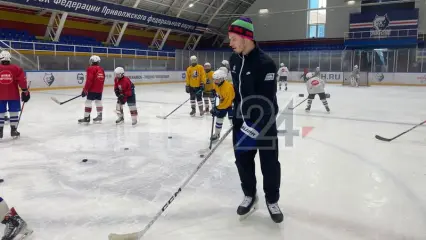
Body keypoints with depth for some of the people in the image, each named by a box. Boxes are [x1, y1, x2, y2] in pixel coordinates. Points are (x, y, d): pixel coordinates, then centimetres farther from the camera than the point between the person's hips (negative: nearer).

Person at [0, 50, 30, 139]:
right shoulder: (16, 69, -2)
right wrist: (25, 91, 0)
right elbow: (22, 81, -6)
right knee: (14, 112, 9)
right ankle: (14, 131, 12)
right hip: (13, 95, 0)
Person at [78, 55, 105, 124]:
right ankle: (99, 117, 21)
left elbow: (89, 81, -16)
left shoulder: (91, 69, -9)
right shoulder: (101, 69, 13)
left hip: (92, 89, -7)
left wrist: (85, 90, -11)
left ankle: (86, 118, -4)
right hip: (100, 90, 7)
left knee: (88, 102, -3)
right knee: (98, 102, 14)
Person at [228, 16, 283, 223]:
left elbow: (266, 100, -25)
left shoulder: (265, 63, -21)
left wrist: (254, 125, -29)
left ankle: (272, 200, 24)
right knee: (242, 160, 12)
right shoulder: (233, 60, 4)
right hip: (241, 119, 6)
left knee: (269, 163, 4)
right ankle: (249, 196, 31)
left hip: (264, 121, -6)